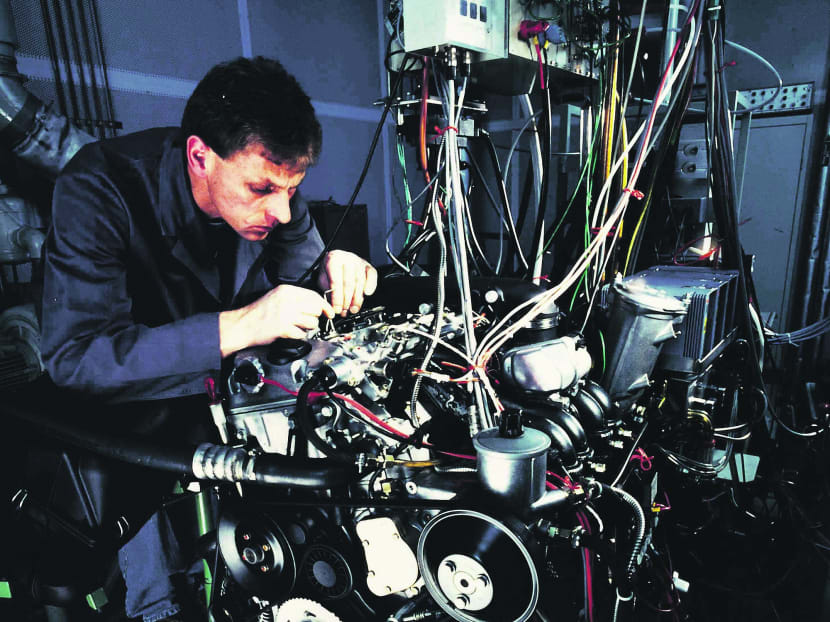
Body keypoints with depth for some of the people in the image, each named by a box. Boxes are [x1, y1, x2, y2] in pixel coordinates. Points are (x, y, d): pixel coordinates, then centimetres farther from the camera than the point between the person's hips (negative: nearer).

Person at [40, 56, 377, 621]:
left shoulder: (269, 181, -14)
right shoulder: (100, 188, -29)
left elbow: (297, 275, -2)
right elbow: (73, 355, -36)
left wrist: (337, 273, -27)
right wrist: (234, 327, -46)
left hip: (234, 373, 4)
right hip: (133, 385, -3)